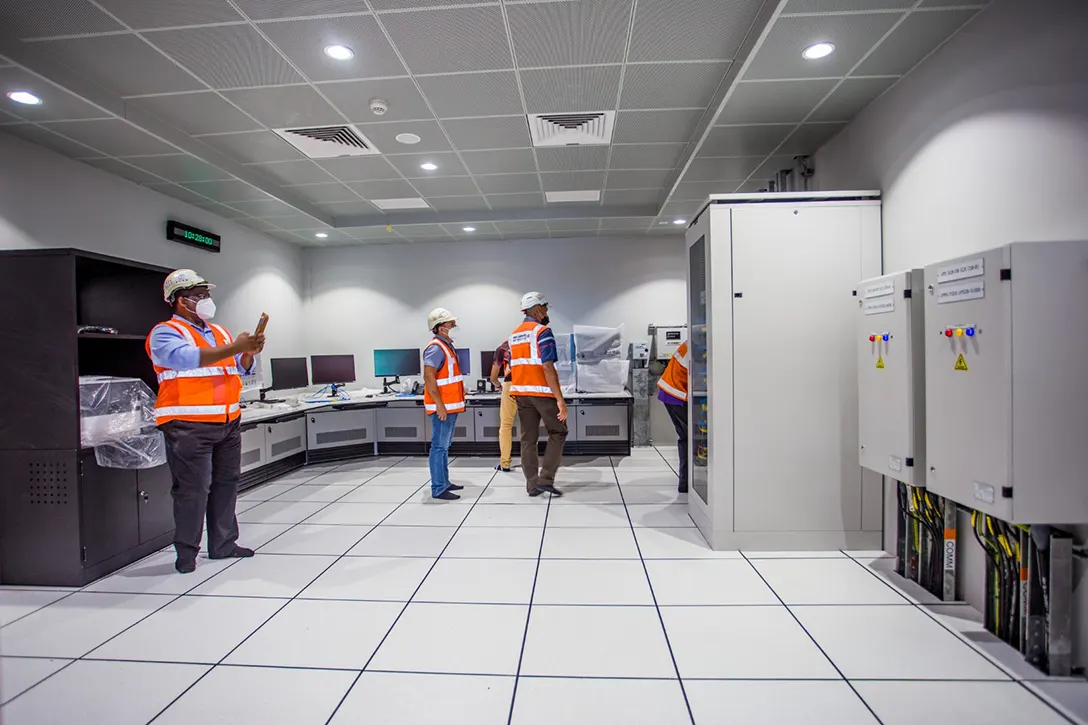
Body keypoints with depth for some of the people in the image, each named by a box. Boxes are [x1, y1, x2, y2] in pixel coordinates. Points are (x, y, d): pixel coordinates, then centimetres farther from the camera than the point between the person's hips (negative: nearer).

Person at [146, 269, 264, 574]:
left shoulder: (220, 332, 17)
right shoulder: (165, 333, -4)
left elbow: (241, 369, 17)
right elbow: (187, 358, -23)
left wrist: (249, 353, -4)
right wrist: (233, 348, -24)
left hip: (228, 423, 7)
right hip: (189, 426, -7)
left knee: (226, 484, 11)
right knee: (192, 489, -2)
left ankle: (223, 544, 23)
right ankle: (186, 553, 12)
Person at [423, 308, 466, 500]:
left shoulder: (447, 346, 15)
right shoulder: (436, 348, -16)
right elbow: (429, 377, -22)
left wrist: (460, 389, 20)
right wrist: (440, 405, -24)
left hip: (450, 405, 10)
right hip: (442, 407, -10)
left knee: (444, 446, 16)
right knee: (439, 447, -5)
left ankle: (444, 482, 26)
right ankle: (438, 489, 1)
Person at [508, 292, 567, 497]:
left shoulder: (514, 335, 14)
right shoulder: (542, 331, -10)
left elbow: (514, 368, 15)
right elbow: (548, 368, -19)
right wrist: (560, 399, -20)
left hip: (520, 393, 7)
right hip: (542, 391, -7)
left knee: (528, 439, 9)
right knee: (558, 433, 7)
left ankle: (532, 485, 12)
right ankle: (546, 479, 2)